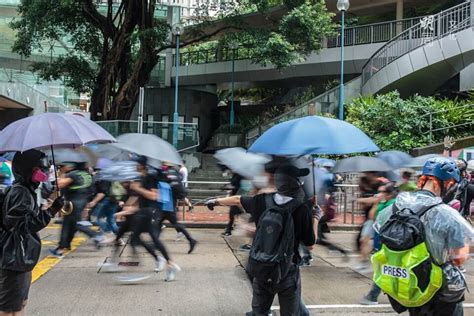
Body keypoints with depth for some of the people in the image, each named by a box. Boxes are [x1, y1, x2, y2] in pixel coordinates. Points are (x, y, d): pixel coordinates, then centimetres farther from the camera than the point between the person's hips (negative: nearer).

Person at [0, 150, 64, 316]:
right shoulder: (19, 192, -19)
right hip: (14, 261, -11)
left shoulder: (26, 191, 14)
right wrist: (50, 211, -25)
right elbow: (24, 226, -24)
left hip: (22, 260, 11)